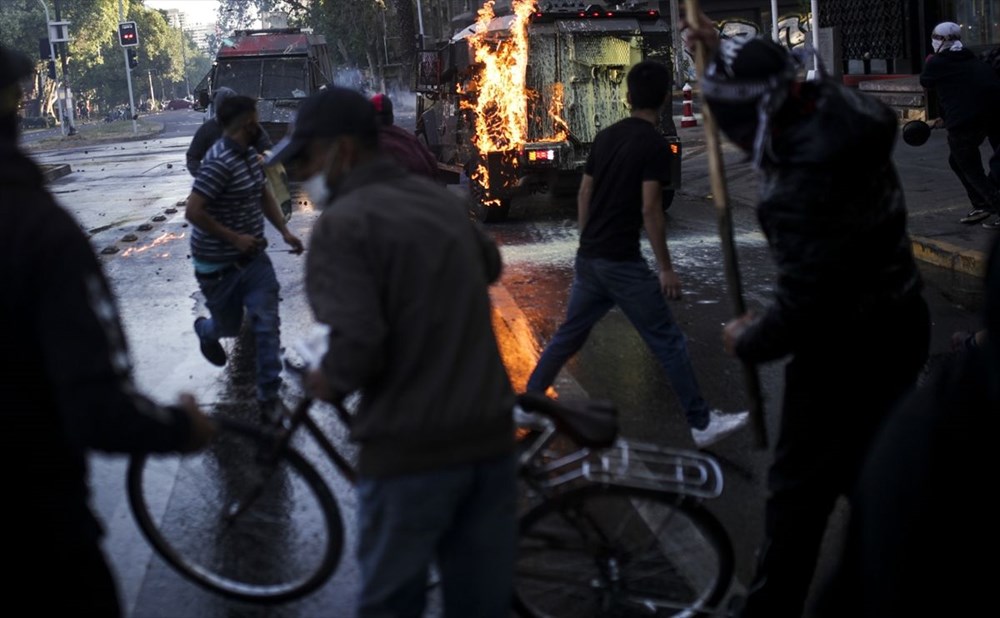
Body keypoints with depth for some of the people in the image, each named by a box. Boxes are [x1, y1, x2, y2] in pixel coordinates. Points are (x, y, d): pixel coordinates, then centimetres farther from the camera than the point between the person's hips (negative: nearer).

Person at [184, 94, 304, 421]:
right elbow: (193, 212, -29)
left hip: (252, 257, 7)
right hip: (219, 265, -7)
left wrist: (285, 231, 6)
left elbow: (263, 195, 18)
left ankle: (269, 396, 8)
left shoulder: (250, 155, 4)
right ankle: (205, 331, 50)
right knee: (229, 326, 13)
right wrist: (235, 239, -24)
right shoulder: (219, 163, -26)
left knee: (267, 323, -1)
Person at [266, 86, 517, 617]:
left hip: (411, 449, -6)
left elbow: (359, 342, -24)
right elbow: (489, 265, 28)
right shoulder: (441, 198, 8)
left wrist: (330, 382, -4)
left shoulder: (342, 224, -13)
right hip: (489, 432, 6)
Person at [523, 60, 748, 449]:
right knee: (668, 342, 0)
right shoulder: (655, 144, -11)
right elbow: (649, 210, -16)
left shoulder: (606, 136, 10)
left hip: (589, 257, 7)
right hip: (623, 262, -7)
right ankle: (702, 424, 5)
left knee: (570, 334, 19)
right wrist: (665, 268, -11)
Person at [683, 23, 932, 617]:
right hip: (895, 324, 9)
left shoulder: (810, 183, -33)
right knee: (866, 468, 23)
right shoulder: (833, 106, -6)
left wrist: (748, 341, -11)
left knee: (799, 486, 6)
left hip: (849, 345, -9)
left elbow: (805, 305, -28)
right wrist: (724, 51, 16)